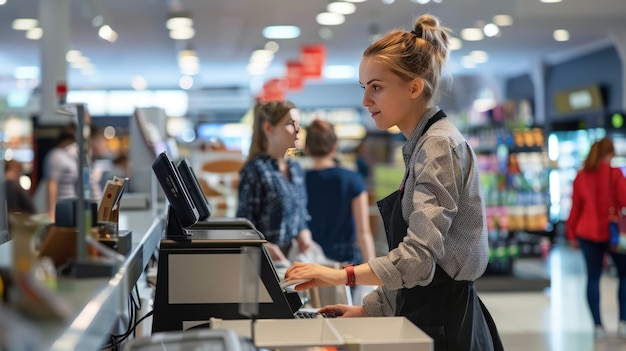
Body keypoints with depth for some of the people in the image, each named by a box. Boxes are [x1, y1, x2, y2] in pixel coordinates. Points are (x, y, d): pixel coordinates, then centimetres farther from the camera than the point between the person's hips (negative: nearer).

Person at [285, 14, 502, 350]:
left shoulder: (440, 146, -14)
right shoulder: (420, 146, 13)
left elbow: (418, 255, -23)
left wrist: (341, 275, -23)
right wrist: (370, 308, 12)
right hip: (425, 314, 9)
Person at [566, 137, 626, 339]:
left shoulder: (580, 177, 4)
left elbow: (576, 207, 8)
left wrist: (571, 234, 14)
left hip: (587, 233, 3)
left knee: (593, 278, 7)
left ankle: (598, 326, 6)